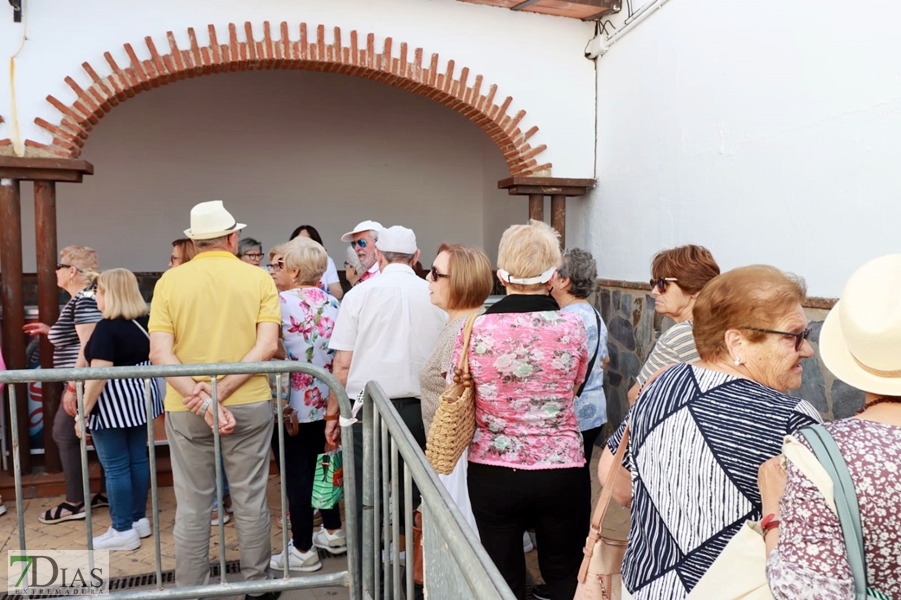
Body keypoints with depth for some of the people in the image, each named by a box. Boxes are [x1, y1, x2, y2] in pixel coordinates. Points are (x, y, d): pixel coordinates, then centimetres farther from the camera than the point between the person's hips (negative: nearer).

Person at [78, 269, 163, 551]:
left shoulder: (107, 328, -18)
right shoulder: (145, 322, 5)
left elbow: (99, 376, -22)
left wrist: (84, 411, -16)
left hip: (113, 404, -8)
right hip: (140, 398, 8)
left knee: (116, 467, 1)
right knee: (138, 459, 14)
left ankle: (123, 531, 9)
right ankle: (139, 519, 24)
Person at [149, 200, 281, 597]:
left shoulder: (170, 280, -1)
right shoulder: (258, 278, -3)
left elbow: (159, 352, -10)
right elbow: (267, 346, -13)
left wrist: (201, 399, -14)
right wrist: (221, 391, -15)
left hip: (186, 409, 1)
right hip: (249, 404, 0)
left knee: (192, 507, 13)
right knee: (250, 501, 12)